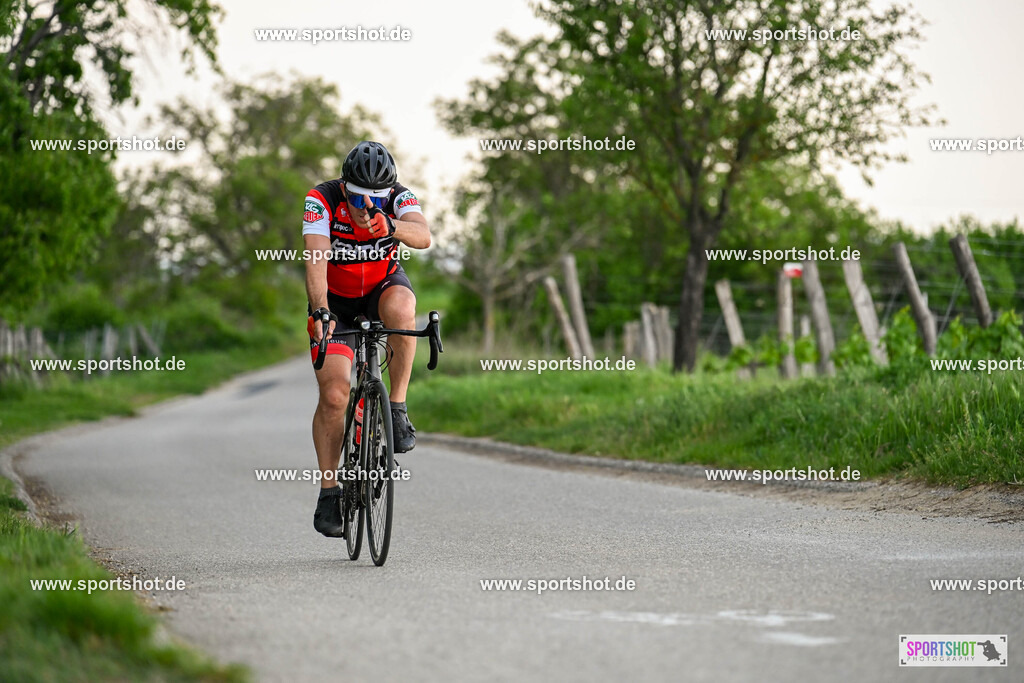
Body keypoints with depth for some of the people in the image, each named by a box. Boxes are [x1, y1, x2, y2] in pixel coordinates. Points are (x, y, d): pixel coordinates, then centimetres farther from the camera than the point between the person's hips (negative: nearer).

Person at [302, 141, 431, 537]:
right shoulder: (322, 201, -26)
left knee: (401, 310, -37)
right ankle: (329, 492, 1)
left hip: (384, 285, 1)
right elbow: (316, 260, -36)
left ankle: (397, 408, -23)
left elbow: (423, 236, -42)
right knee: (334, 395, -13)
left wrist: (390, 226, -63)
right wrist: (320, 311, -52)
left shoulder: (399, 199, -23)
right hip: (336, 299, 0)